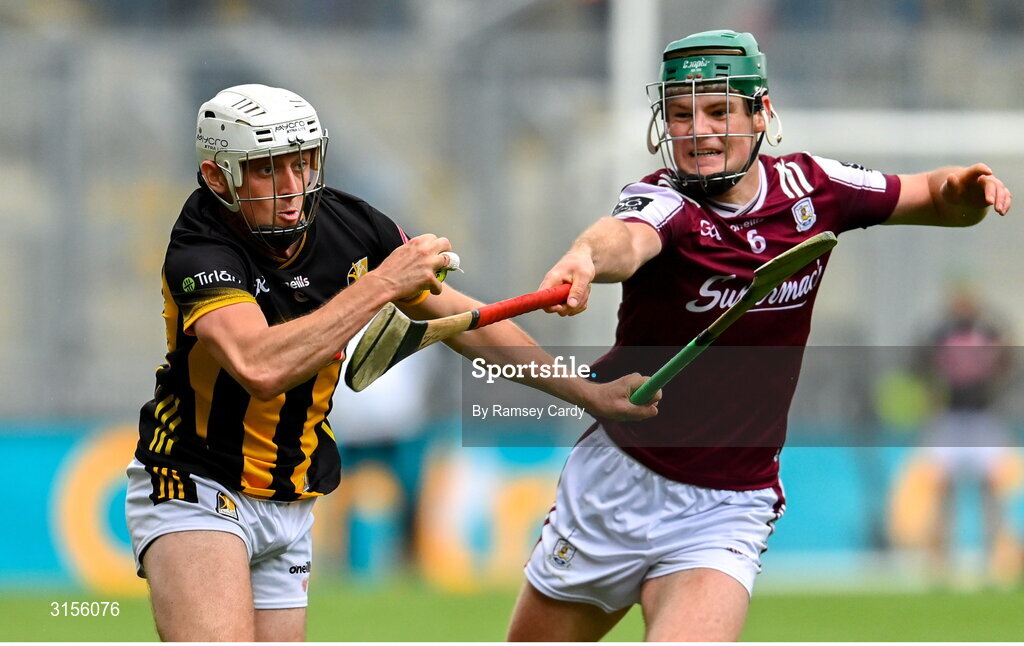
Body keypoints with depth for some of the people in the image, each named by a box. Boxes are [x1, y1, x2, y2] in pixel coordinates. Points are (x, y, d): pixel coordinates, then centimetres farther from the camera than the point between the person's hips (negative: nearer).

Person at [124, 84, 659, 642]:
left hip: (290, 507, 6)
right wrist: (380, 283, -35)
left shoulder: (352, 228, -4)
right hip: (196, 489, -6)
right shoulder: (200, 253, -22)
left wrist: (589, 393, 7)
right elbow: (260, 367, -40)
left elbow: (465, 322, 9)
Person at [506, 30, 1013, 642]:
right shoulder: (663, 201, -16)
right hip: (616, 484, -1)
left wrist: (966, 190, -16)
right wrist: (586, 258, -66)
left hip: (726, 514, 1)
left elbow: (933, 197, 9)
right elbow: (627, 236, -41)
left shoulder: (808, 187, -4)